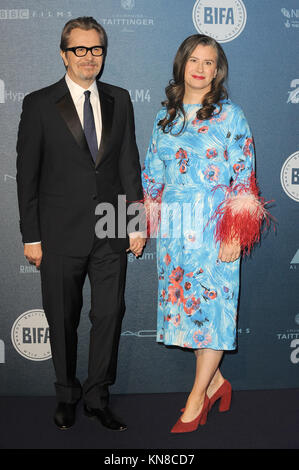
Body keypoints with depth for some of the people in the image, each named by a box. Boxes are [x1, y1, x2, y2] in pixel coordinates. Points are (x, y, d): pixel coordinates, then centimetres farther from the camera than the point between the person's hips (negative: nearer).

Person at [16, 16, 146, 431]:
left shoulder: (119, 100, 9)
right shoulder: (39, 104, -1)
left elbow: (129, 164, 10)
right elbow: (26, 175, -2)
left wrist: (136, 224, 5)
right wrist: (31, 236, -5)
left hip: (111, 234, 3)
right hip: (61, 234, -2)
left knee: (109, 315, 6)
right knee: (63, 321, 10)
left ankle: (98, 397, 25)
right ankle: (67, 395, 31)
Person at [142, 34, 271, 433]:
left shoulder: (230, 115, 1)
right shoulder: (165, 117, 13)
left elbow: (244, 177, -4)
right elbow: (152, 176, 14)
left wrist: (234, 234, -11)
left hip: (213, 227, -4)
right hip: (173, 228, 5)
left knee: (212, 303, -2)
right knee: (183, 304, 7)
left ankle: (198, 395, 13)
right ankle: (216, 382, 25)